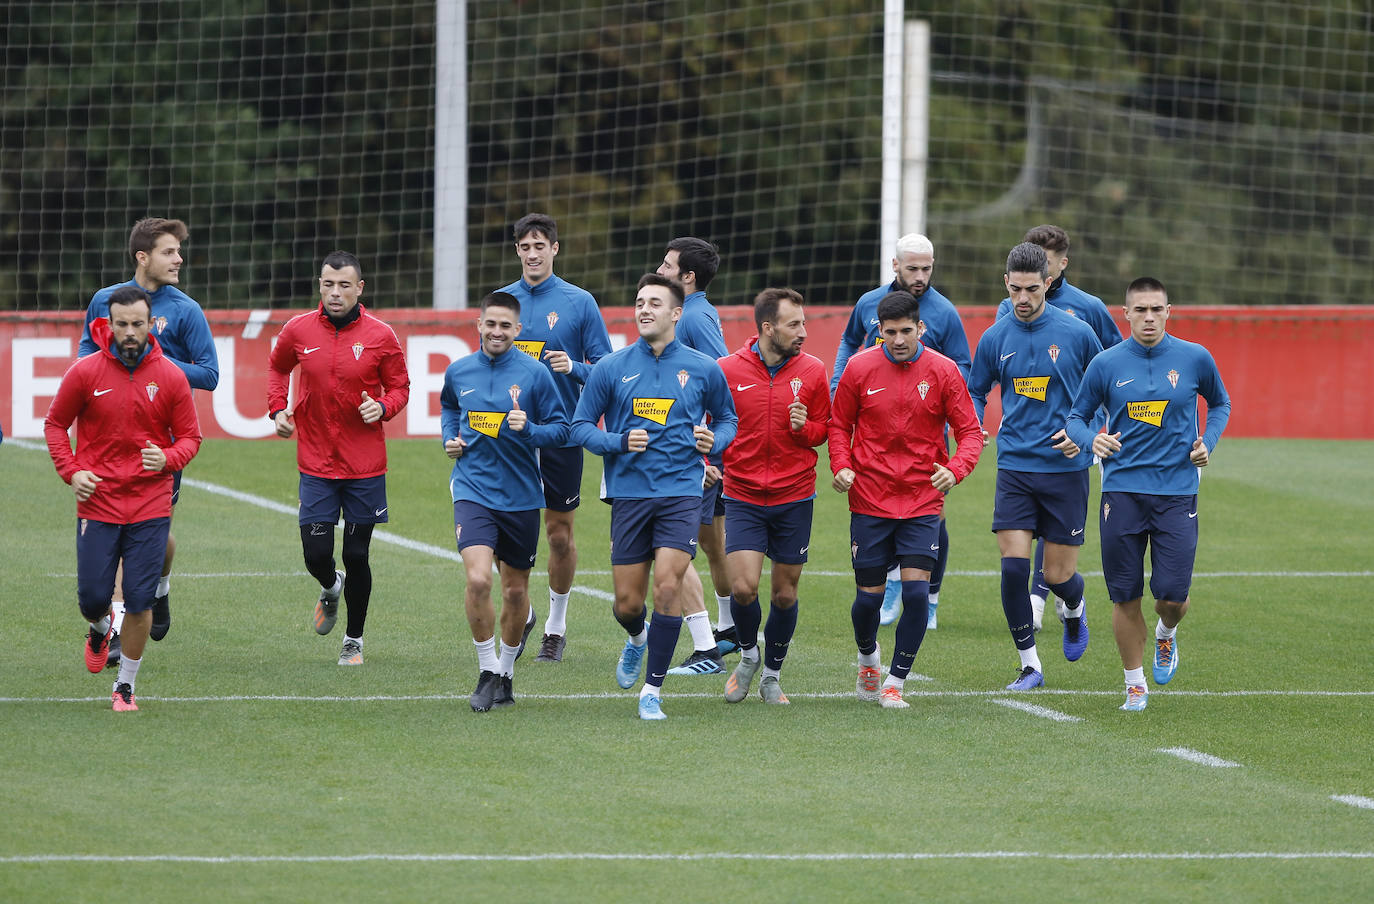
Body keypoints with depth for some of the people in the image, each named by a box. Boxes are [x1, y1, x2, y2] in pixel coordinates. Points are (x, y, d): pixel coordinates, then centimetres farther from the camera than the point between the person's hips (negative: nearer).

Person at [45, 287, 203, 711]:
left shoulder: (170, 377, -2)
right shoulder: (84, 372, -4)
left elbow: (190, 437, 5)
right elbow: (55, 425, 8)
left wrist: (168, 458, -16)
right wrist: (71, 470, -6)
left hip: (150, 506, 0)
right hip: (97, 502, 0)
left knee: (140, 600, -3)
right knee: (92, 598, 1)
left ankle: (126, 684, 14)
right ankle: (100, 627, 38)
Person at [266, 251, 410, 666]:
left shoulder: (380, 336, -5)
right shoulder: (298, 330, -1)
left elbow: (399, 386, 5)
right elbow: (278, 367, 19)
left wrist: (383, 407, -16)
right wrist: (278, 409, 5)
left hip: (365, 466, -1)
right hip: (316, 464, 1)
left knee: (356, 556, 3)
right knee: (316, 555, -4)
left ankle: (354, 641, 21)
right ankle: (331, 589, 34)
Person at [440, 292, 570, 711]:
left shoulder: (535, 373, -6)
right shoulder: (458, 371, 3)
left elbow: (561, 428, -3)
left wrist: (528, 430, -21)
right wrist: (450, 438, 9)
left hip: (521, 496, 0)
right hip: (472, 488, 0)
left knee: (516, 591, 9)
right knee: (478, 579, -19)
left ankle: (506, 672, 30)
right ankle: (487, 671, -3)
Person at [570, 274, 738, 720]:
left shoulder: (703, 369, 4)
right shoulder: (611, 368, 3)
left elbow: (727, 417, 19)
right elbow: (581, 426, 7)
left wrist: (715, 440, -4)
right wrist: (619, 442, -11)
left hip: (681, 492, -1)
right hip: (629, 494, 1)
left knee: (667, 585, -16)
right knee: (627, 603, 3)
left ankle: (653, 690, -4)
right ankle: (637, 638, 42)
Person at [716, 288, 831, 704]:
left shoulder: (812, 371, -1)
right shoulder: (727, 370, -6)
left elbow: (824, 429, 9)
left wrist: (804, 428, -13)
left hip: (794, 498, 2)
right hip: (743, 497, -2)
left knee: (785, 593, 6)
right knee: (743, 587, -14)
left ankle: (772, 675, 26)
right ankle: (748, 655, 15)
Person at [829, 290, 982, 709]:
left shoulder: (943, 371, -3)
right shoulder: (860, 368, -1)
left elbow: (970, 431, -1)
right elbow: (839, 424, 9)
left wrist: (955, 469, -20)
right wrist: (841, 466, -9)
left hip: (923, 500, -1)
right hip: (870, 499, 1)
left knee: (916, 592, -13)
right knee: (869, 596, 3)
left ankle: (895, 682, 3)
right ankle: (867, 656, 37)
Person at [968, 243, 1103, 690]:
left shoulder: (1076, 333, -5)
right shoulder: (994, 338, 3)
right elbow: (975, 391, 17)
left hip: (1066, 468, -2)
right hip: (1015, 466, 2)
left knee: (1059, 574, 2)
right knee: (1013, 568, -9)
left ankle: (1075, 610, 38)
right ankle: (1029, 665, 4)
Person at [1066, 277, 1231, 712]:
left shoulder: (1195, 359, 1)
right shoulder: (1106, 364, 0)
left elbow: (1220, 403, 19)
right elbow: (1076, 416, 9)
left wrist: (1208, 442, 1)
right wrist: (1092, 439, -13)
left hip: (1177, 491, 0)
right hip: (1122, 490, 0)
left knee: (1172, 594, -7)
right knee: (1125, 596, 0)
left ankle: (1166, 634, 29)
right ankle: (1135, 684, 16)